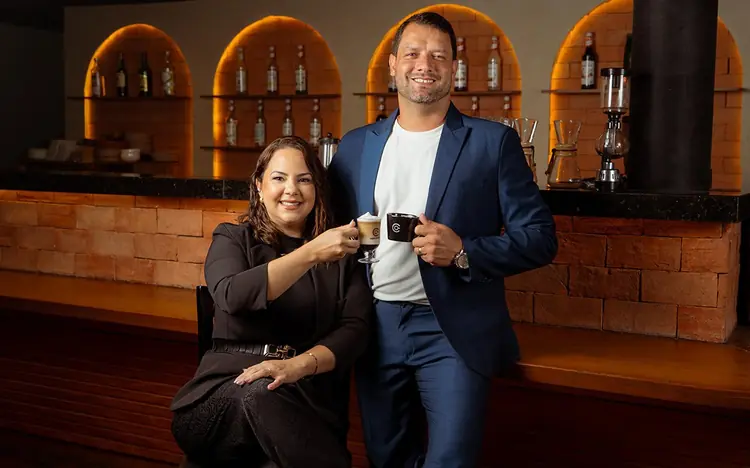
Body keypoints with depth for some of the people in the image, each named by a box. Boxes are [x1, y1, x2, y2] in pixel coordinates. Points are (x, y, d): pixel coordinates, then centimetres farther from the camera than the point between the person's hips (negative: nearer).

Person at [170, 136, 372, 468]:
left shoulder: (340, 252, 13)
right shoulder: (232, 239, 9)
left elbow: (355, 329, 1)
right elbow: (232, 296, -14)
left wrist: (299, 365, -19)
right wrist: (311, 254, -23)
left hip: (307, 398, 0)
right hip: (226, 388, 0)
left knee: (265, 392, -34)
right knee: (259, 393, -34)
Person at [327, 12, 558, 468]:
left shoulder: (493, 142, -2)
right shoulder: (356, 145, 9)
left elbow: (540, 238, -4)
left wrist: (463, 252, -19)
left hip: (454, 331, -3)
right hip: (375, 328, 4)